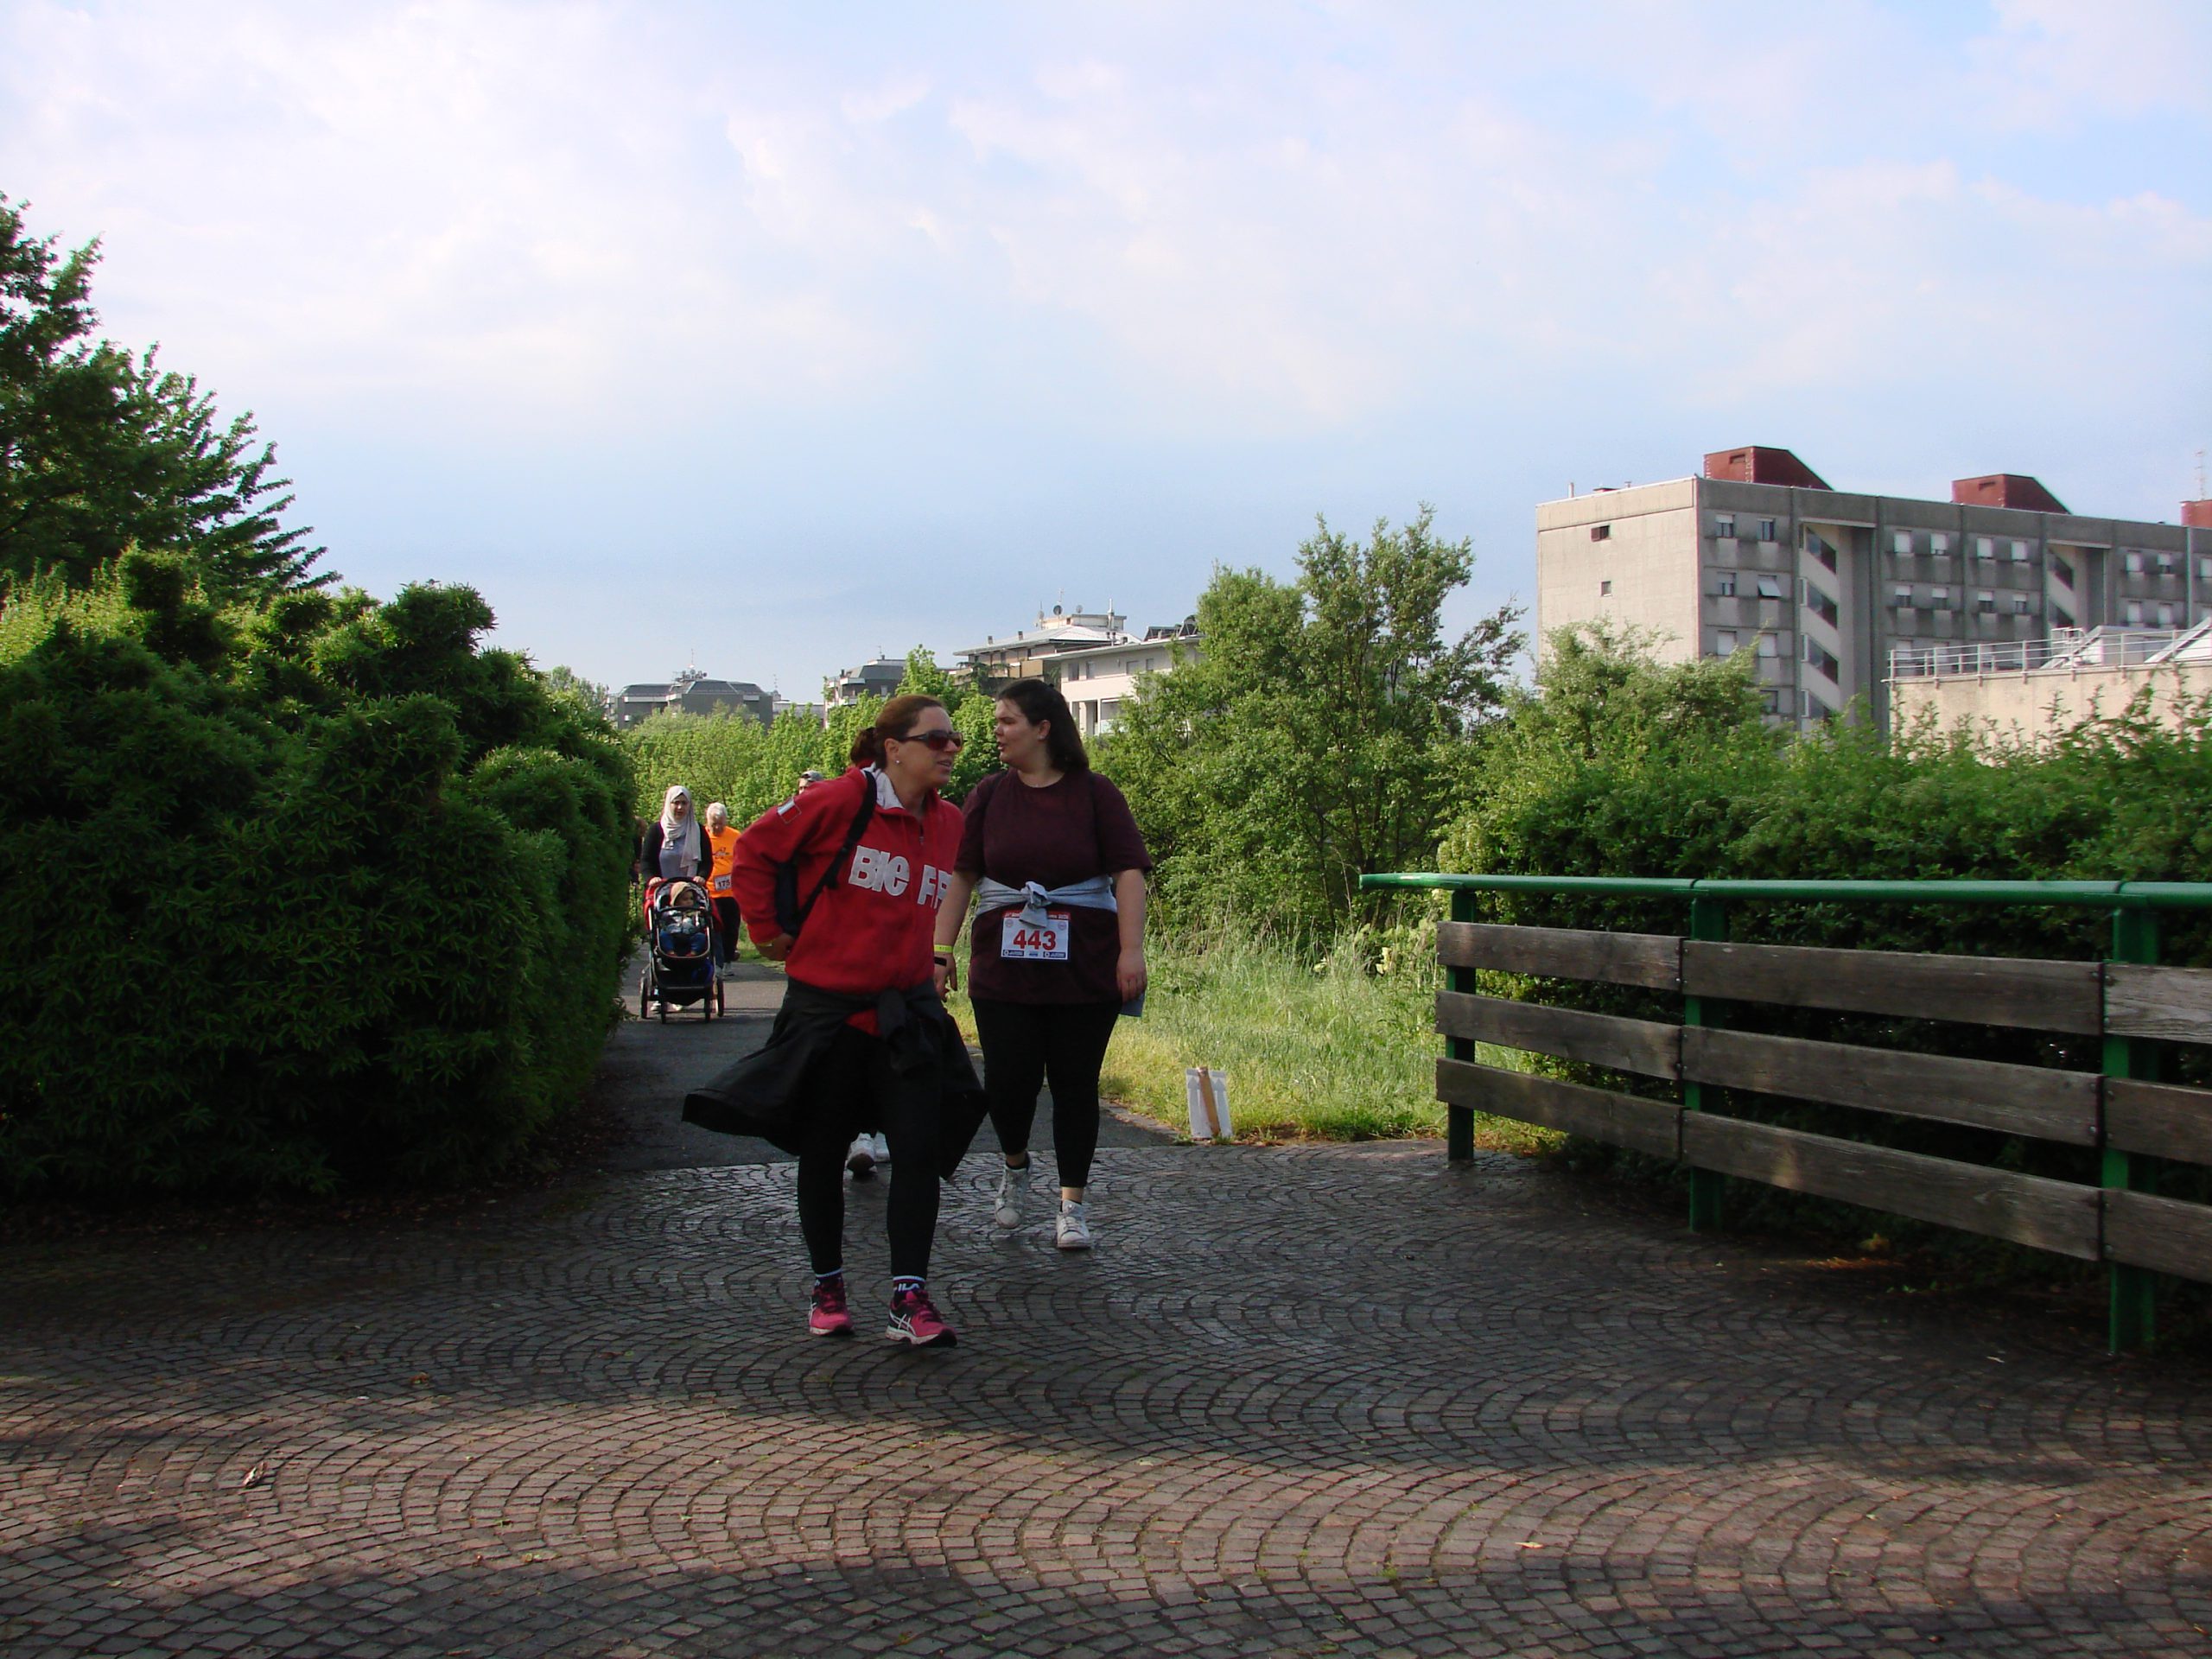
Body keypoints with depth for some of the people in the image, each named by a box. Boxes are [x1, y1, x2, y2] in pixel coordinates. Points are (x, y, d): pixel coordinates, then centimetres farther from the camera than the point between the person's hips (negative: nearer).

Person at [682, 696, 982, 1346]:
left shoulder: (949, 823, 4)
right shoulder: (840, 802, -12)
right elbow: (754, 852, -5)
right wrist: (769, 931, -4)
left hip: (906, 1011, 4)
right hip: (826, 1006, -4)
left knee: (921, 1150, -7)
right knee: (823, 1152, 9)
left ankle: (910, 1298, -2)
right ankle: (827, 1289, 25)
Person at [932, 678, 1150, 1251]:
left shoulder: (1094, 794, 0)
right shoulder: (989, 795, 7)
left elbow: (1128, 874, -5)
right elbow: (959, 876, 7)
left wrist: (1131, 950, -14)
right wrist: (940, 950, 0)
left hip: (1085, 970, -2)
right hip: (1003, 968, 2)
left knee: (1075, 1084, 3)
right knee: (1007, 1079, -4)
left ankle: (1073, 1203, 16)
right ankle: (1015, 1165, 26)